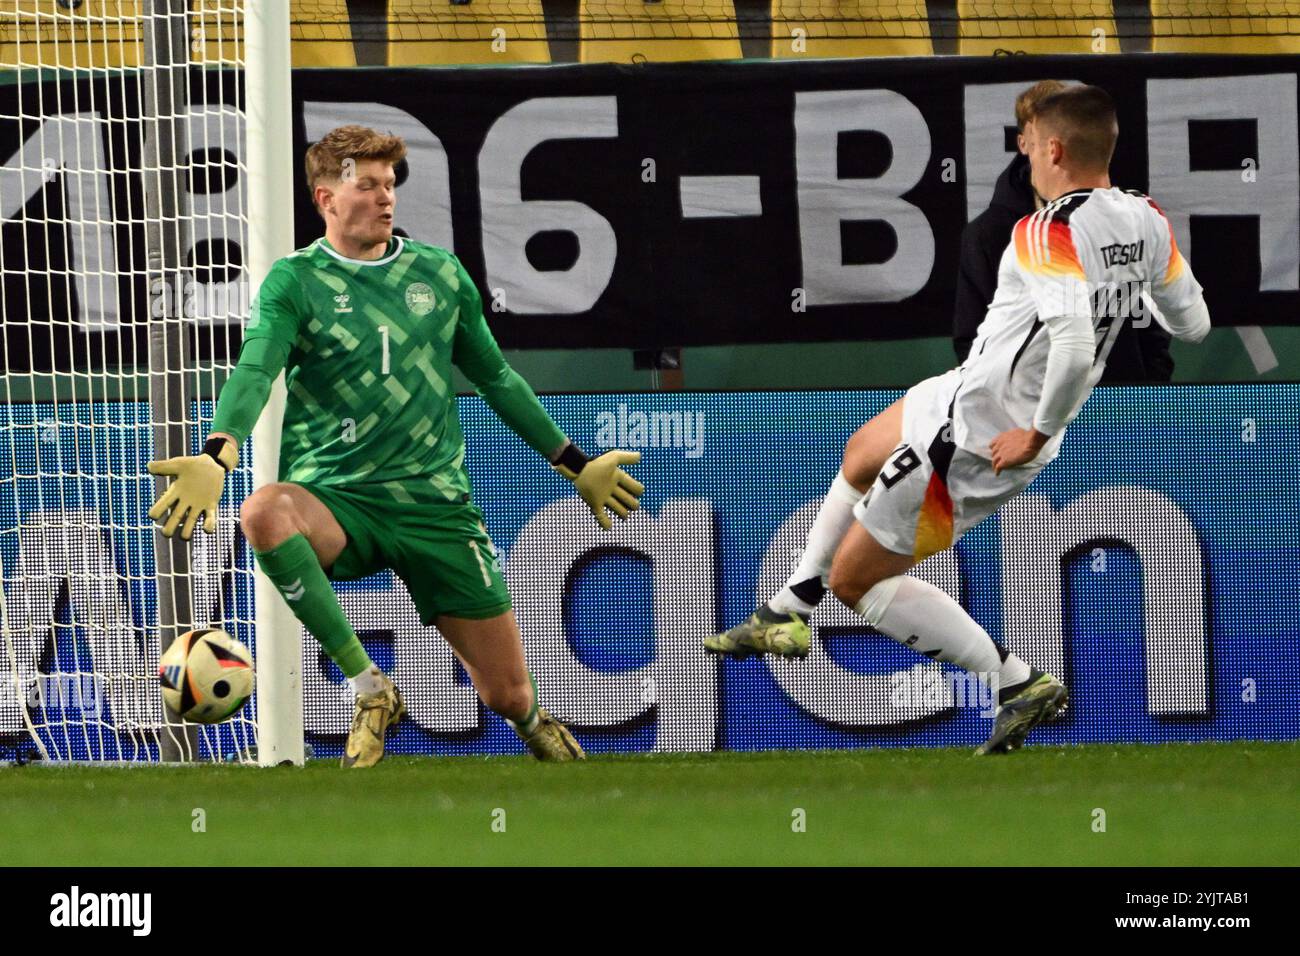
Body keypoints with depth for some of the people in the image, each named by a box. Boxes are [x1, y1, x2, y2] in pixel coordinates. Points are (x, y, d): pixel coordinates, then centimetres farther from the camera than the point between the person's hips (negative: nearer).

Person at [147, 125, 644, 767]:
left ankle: (536, 729, 42)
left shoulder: (441, 274, 9)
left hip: (435, 503, 2)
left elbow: (496, 378, 22)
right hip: (334, 498, -2)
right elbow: (255, 372, -18)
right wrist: (218, 456, -38)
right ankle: (369, 688, -26)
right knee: (263, 513, -39)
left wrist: (575, 466, 25)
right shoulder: (296, 282, -1)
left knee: (507, 694, -1)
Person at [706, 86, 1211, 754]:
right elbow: (1193, 323, 5)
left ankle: (1018, 685, 2)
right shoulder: (1147, 221, -6)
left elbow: (1076, 341, -43)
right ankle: (784, 617, 45)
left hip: (974, 441, -9)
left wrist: (1040, 431, -27)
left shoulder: (1050, 232, -30)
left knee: (856, 576, 5)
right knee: (861, 456, 32)